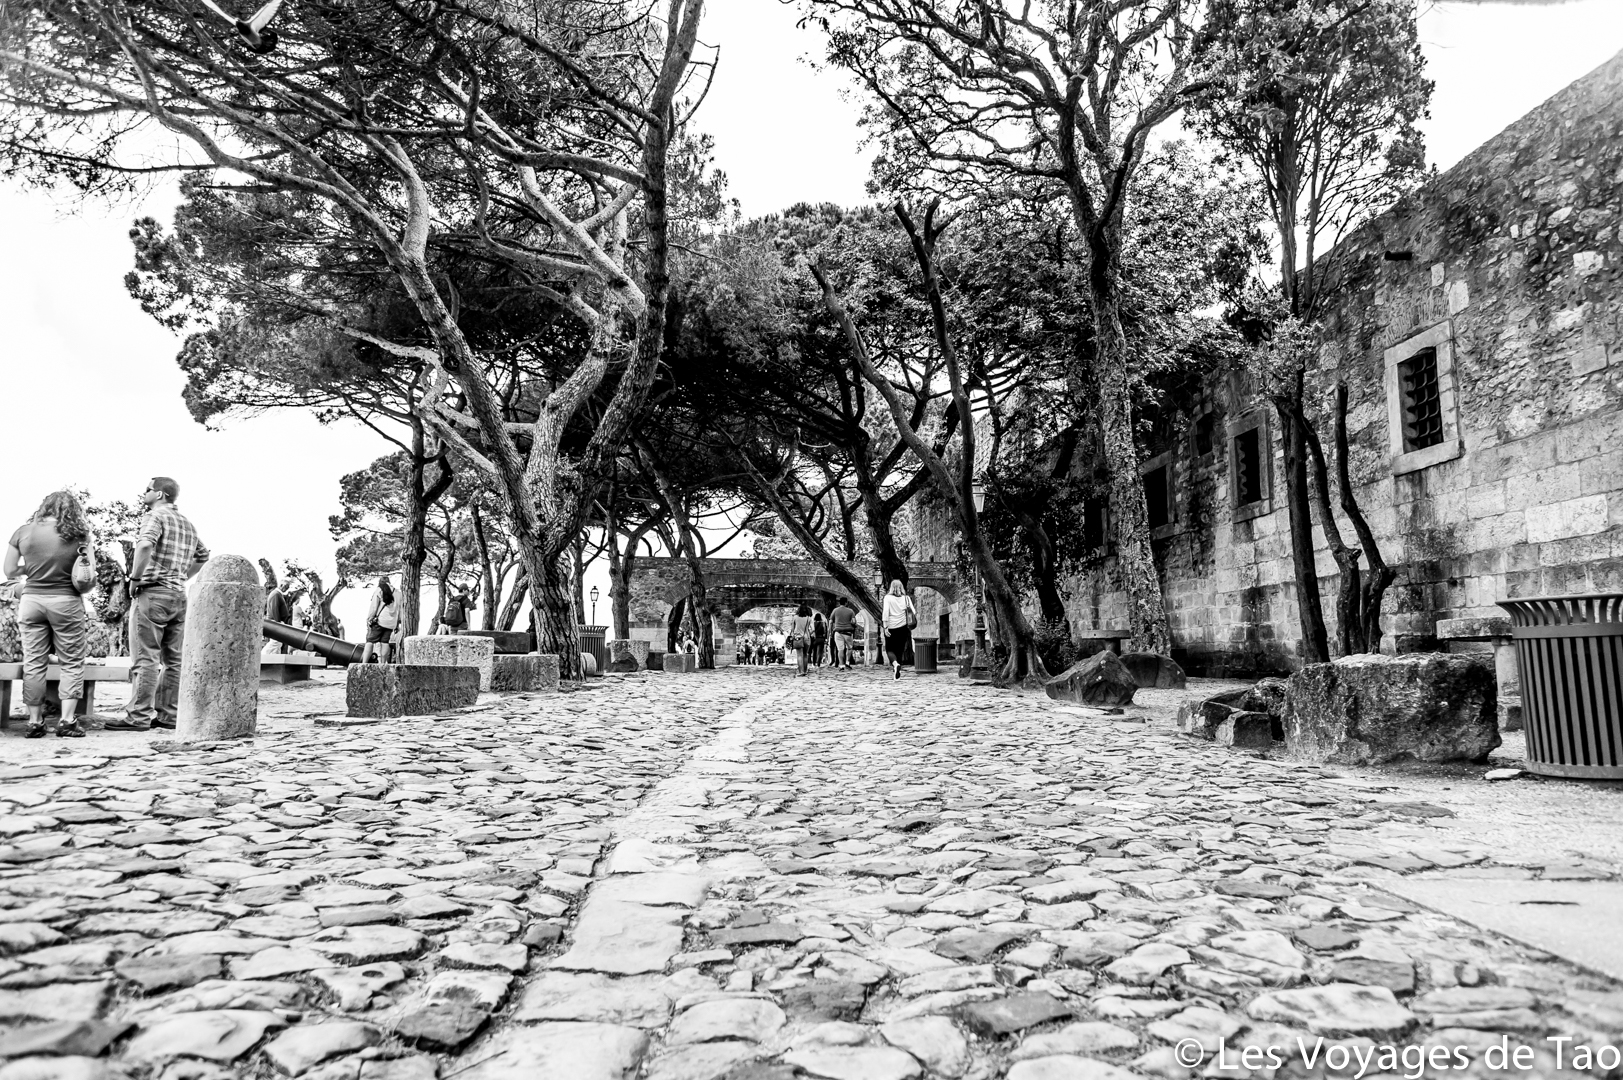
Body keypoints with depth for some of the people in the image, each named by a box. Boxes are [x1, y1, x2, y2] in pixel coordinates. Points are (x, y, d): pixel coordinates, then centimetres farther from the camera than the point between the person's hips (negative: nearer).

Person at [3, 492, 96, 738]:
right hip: (66, 602, -2)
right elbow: (90, 575, -5)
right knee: (72, 663, 6)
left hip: (31, 600, 2)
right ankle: (67, 721, 0)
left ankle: (34, 721, 11)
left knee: (33, 663, 9)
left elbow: (9, 572, 5)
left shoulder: (23, 532, 0)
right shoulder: (79, 535, -5)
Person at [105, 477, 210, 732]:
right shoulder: (187, 523, 18)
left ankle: (138, 716, -3)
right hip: (180, 596, 8)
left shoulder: (155, 516, -7)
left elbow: (145, 545, -27)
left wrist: (135, 578, -16)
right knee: (174, 660, 8)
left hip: (153, 593, -8)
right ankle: (168, 715, 11)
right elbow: (203, 556, 29)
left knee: (145, 659, -5)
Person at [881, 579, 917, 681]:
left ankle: (895, 663, -21)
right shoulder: (906, 598, 4)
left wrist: (885, 626, -11)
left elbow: (885, 612, -11)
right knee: (900, 650, 12)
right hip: (902, 627, 2)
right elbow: (913, 612, -3)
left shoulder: (888, 597, -2)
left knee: (889, 649, 8)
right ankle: (896, 672, 13)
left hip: (891, 627, -2)